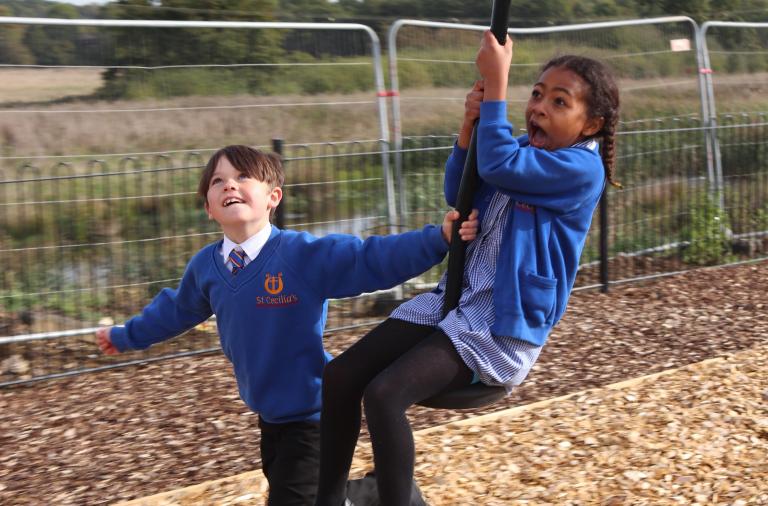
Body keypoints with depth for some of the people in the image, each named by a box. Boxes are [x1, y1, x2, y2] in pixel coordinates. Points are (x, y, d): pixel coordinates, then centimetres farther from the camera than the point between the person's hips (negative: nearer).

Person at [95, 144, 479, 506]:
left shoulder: (307, 254, -19)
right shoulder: (205, 266, 0)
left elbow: (374, 259, -24)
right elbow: (177, 309, 19)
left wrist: (438, 238, -36)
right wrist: (126, 336, 32)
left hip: (313, 415, -7)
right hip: (269, 416, 7)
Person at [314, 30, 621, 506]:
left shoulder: (581, 167, -15)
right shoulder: (525, 148, 10)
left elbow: (498, 165, -28)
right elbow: (460, 195, 12)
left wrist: (496, 82, -22)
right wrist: (471, 123, -1)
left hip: (503, 325, -8)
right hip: (457, 298, 8)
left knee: (384, 395, -26)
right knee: (339, 378, -3)